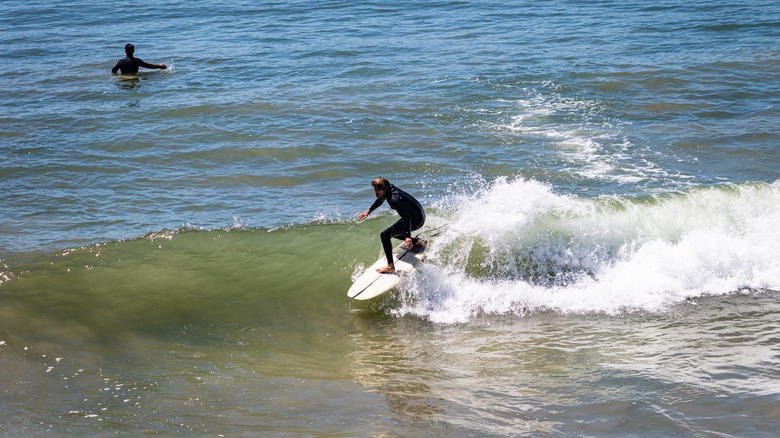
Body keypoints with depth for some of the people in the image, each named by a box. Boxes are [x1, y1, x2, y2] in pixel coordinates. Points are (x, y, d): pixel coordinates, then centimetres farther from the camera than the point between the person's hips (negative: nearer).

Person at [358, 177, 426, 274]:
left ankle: (390, 267, -19)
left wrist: (408, 236, -45)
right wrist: (369, 211, 26)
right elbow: (380, 200, 20)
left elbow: (406, 217, -37)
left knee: (385, 235, -16)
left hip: (416, 220, -10)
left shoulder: (394, 199, -30)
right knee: (394, 232, 29)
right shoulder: (390, 189, -3)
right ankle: (418, 242, 38)